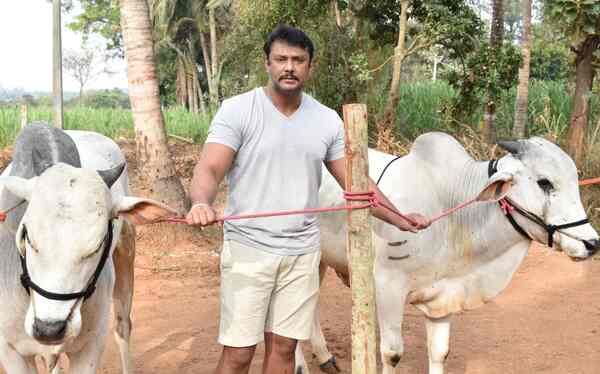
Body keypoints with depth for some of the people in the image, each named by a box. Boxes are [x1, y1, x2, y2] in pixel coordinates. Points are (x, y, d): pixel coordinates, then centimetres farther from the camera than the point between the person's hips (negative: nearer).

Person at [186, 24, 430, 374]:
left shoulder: (328, 121, 4)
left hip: (303, 252, 4)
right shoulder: (237, 110, -7)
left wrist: (400, 220, 3)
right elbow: (209, 169, -17)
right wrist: (201, 203, -39)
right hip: (248, 248, -3)